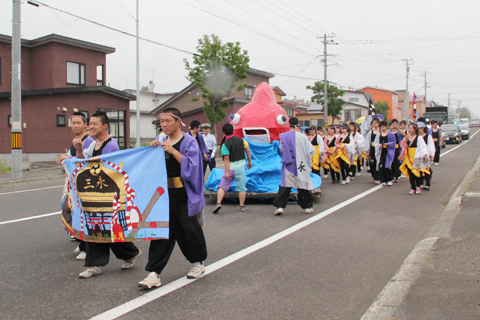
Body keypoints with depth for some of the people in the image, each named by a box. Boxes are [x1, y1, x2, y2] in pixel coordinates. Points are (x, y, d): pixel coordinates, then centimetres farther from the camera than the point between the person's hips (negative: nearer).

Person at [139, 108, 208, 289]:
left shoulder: (189, 142, -5)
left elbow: (191, 165, -16)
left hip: (183, 195, -5)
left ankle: (198, 263, 28)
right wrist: (153, 150, -3)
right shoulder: (161, 142, 12)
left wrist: (173, 151, -22)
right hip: (164, 193, 5)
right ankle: (154, 274, 0)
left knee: (189, 228, 6)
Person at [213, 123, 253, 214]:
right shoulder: (241, 140, 1)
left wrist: (226, 172, -14)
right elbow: (248, 151, 7)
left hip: (230, 168, -3)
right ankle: (242, 206, 14)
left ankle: (218, 203, -8)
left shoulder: (225, 144, -11)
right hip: (240, 166, 3)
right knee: (241, 187, 9)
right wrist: (249, 162, 19)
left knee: (222, 186, 5)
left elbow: (226, 159, -15)